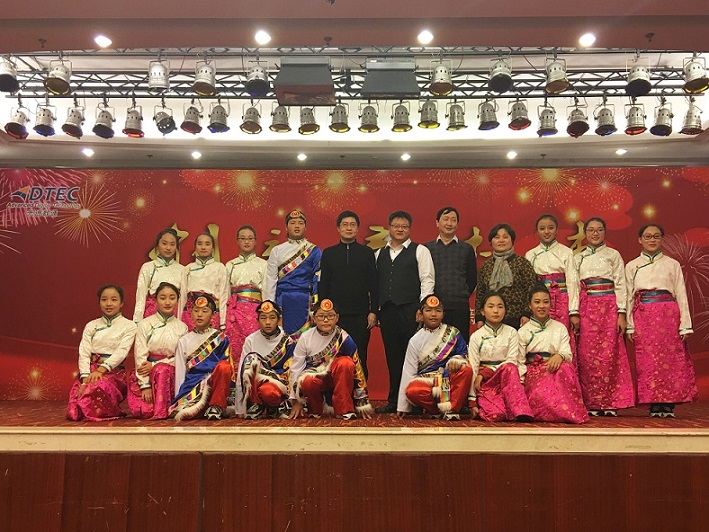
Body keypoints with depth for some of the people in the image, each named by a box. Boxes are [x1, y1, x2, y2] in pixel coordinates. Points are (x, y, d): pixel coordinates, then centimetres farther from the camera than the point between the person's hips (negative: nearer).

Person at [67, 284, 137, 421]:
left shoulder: (129, 326, 6)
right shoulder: (91, 325, 15)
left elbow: (122, 351, -7)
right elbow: (84, 352, 3)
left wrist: (101, 369, -22)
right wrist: (86, 377, -13)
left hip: (114, 371, -2)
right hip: (90, 369, 2)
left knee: (98, 389, -35)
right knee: (73, 412, -23)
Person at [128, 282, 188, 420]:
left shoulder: (182, 327, 8)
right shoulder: (145, 324, 3)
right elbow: (140, 356, -5)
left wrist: (154, 365, -13)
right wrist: (145, 385, -15)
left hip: (169, 374, 1)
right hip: (146, 374, -1)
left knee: (161, 369, -36)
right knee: (142, 411, -27)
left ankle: (160, 412, -28)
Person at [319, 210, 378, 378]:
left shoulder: (367, 253, 8)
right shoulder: (328, 253, 8)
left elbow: (373, 284, 6)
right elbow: (322, 285, 7)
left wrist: (373, 311, -2)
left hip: (361, 314, 0)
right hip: (335, 314, 0)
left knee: (360, 357, 3)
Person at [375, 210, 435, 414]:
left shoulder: (420, 251, 5)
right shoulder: (380, 254, 18)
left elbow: (427, 280, -2)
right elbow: (375, 283, 15)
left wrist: (422, 309, -10)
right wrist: (375, 309, 7)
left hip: (410, 310, -4)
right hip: (386, 311, 4)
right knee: (392, 356, 8)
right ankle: (394, 401, 15)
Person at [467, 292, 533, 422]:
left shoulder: (511, 333, 6)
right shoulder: (476, 337, 3)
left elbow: (512, 361, -5)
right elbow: (473, 367, -2)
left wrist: (484, 373, -15)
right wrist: (472, 401, -8)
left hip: (507, 379, 2)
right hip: (485, 382, -1)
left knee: (509, 368, -35)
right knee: (495, 414, -31)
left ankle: (521, 412, -37)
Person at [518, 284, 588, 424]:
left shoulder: (560, 328, 15)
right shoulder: (523, 331, 11)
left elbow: (568, 353, 3)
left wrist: (560, 356, -22)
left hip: (555, 369, 1)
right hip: (533, 371, -1)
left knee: (566, 367, -35)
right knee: (540, 394, -35)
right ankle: (571, 413, -25)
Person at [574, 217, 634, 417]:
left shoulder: (613, 255, 9)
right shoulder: (578, 258, 14)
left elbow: (620, 284, 3)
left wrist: (621, 313, -6)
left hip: (609, 306, -2)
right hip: (586, 308, 2)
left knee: (609, 353, -6)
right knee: (587, 354, -2)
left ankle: (611, 403, 2)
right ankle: (592, 403, 5)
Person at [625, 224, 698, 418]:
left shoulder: (672, 264, 9)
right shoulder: (632, 266, 11)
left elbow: (681, 295, 6)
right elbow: (629, 296, 8)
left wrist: (684, 325, -1)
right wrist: (630, 325, 1)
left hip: (668, 313, 0)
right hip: (643, 316, 1)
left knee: (670, 359, -3)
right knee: (647, 360, -2)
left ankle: (668, 405, 4)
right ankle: (654, 405, 5)